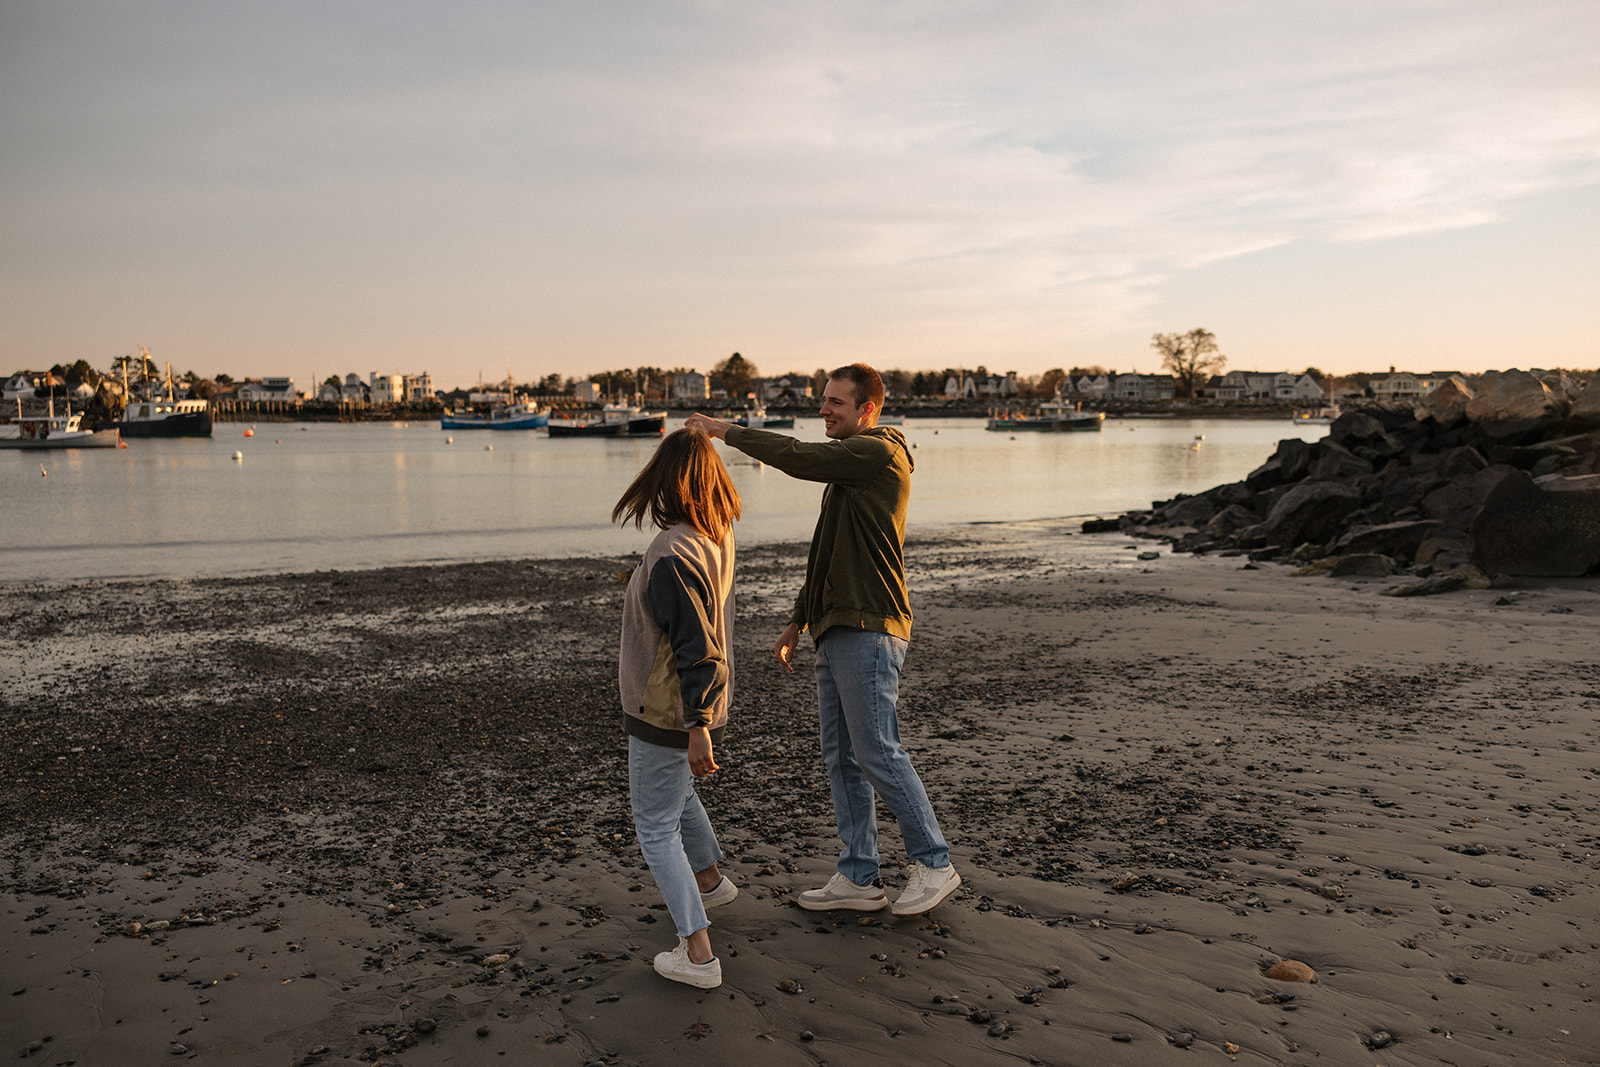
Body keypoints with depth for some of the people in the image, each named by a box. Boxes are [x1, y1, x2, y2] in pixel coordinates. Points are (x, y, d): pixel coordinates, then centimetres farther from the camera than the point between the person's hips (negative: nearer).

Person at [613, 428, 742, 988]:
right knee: (675, 793, 31)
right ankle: (710, 880, 51)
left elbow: (697, 648, -28)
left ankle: (698, 953, 5)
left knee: (656, 827, 3)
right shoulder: (719, 539, -2)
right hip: (701, 705, 9)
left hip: (668, 712, -9)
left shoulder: (671, 555, -27)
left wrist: (698, 726, -25)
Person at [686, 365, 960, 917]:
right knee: (841, 757, 10)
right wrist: (797, 622, 23)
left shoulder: (879, 452, -9)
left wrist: (727, 431, -8)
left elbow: (799, 458, -19)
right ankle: (859, 878, 17)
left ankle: (934, 864, 8)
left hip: (868, 630, -10)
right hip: (836, 630, 10)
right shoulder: (849, 464, 22)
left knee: (878, 753, -6)